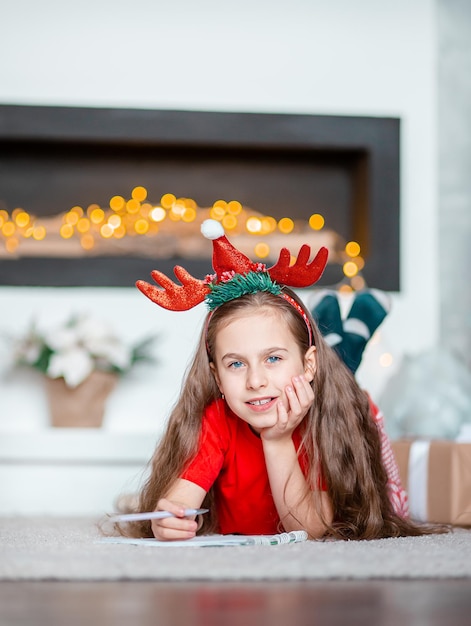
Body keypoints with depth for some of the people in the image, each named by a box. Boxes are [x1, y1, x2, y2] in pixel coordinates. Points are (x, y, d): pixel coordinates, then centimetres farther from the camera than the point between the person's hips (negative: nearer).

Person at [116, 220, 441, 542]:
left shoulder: (327, 418, -31)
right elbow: (177, 500, -42)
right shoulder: (215, 420, -30)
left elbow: (310, 531, -34)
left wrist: (278, 442, -44)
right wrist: (167, 519, -65)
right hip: (238, 544, 2)